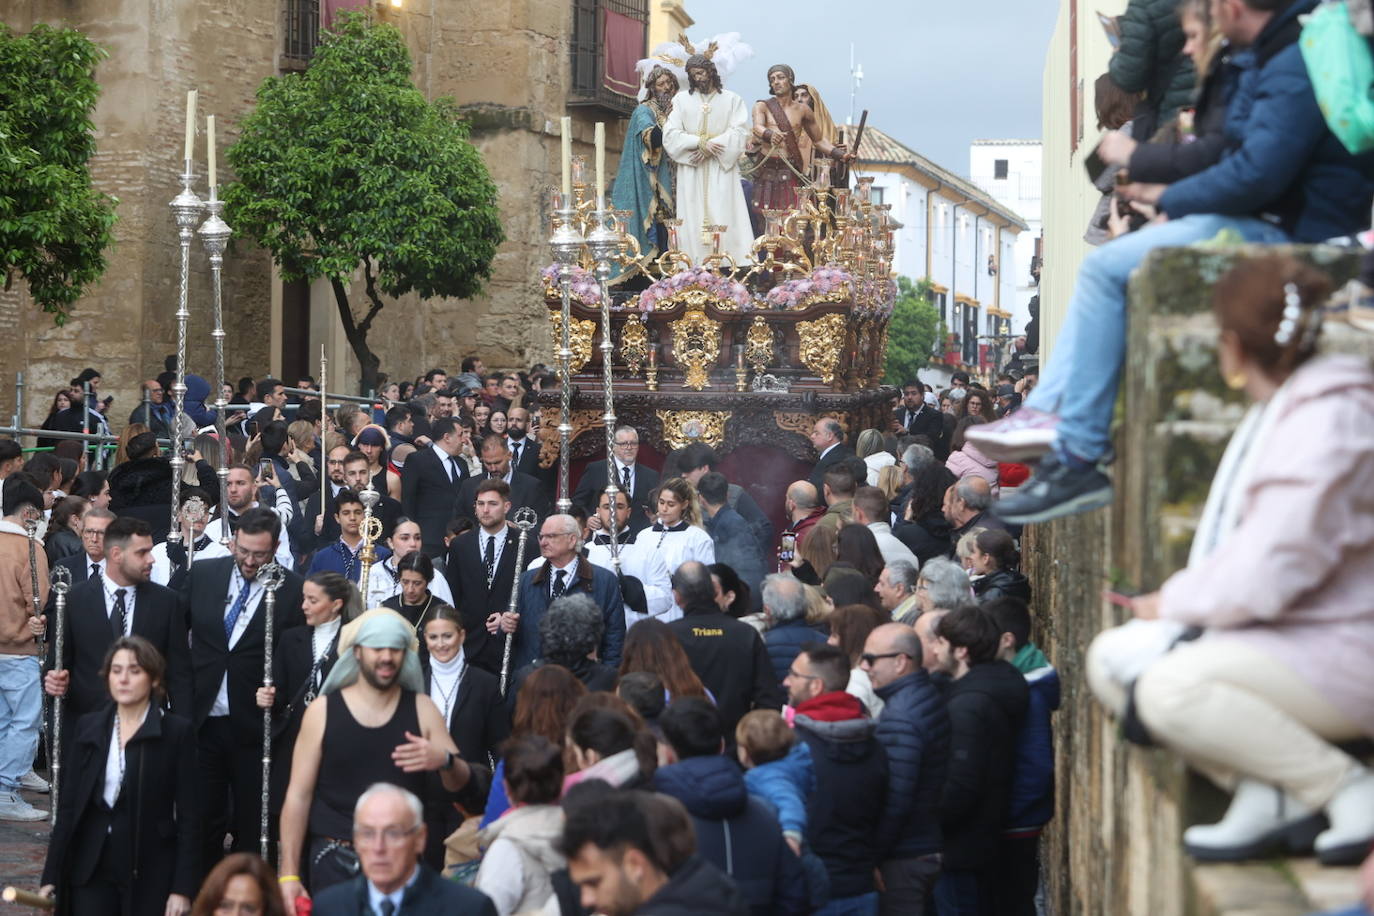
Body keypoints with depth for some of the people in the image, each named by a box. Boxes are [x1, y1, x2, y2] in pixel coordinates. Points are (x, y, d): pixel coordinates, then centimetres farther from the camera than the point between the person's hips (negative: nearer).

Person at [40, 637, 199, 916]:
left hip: (150, 873, -3)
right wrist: (51, 877, 2)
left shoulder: (177, 731, -3)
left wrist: (183, 888, -10)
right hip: (92, 870, 3)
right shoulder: (88, 726, 7)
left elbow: (188, 816, -4)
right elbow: (68, 806, 7)